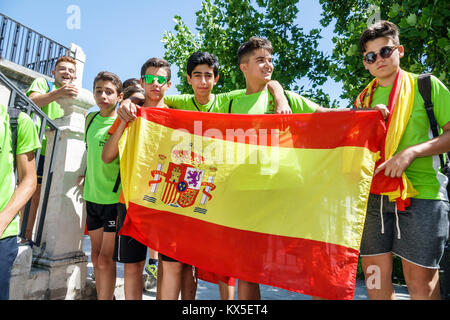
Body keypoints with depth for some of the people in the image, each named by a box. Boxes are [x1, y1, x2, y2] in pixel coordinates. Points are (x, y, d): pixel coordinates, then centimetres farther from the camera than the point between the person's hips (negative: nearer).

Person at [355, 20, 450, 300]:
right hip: (374, 193, 4)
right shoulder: (364, 98, 13)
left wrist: (411, 152, -18)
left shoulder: (426, 85, 3)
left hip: (421, 193, -3)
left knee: (420, 279, 3)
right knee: (374, 272, 9)